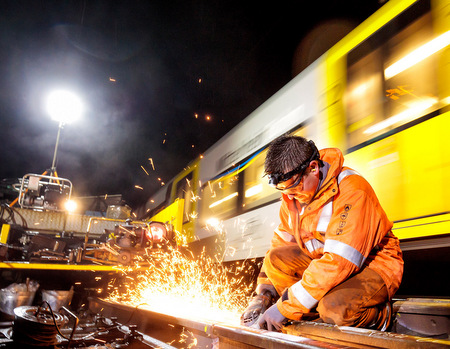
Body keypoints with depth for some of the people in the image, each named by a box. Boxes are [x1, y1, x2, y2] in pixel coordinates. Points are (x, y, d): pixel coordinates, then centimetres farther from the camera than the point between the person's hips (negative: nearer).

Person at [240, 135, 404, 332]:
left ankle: (380, 316, -1)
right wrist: (262, 298, -5)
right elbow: (279, 244, 5)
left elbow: (339, 262, -33)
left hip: (372, 265, -6)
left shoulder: (351, 190, -28)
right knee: (275, 260, -14)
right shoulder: (294, 194, -3)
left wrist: (285, 307, -30)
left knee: (334, 309, -34)